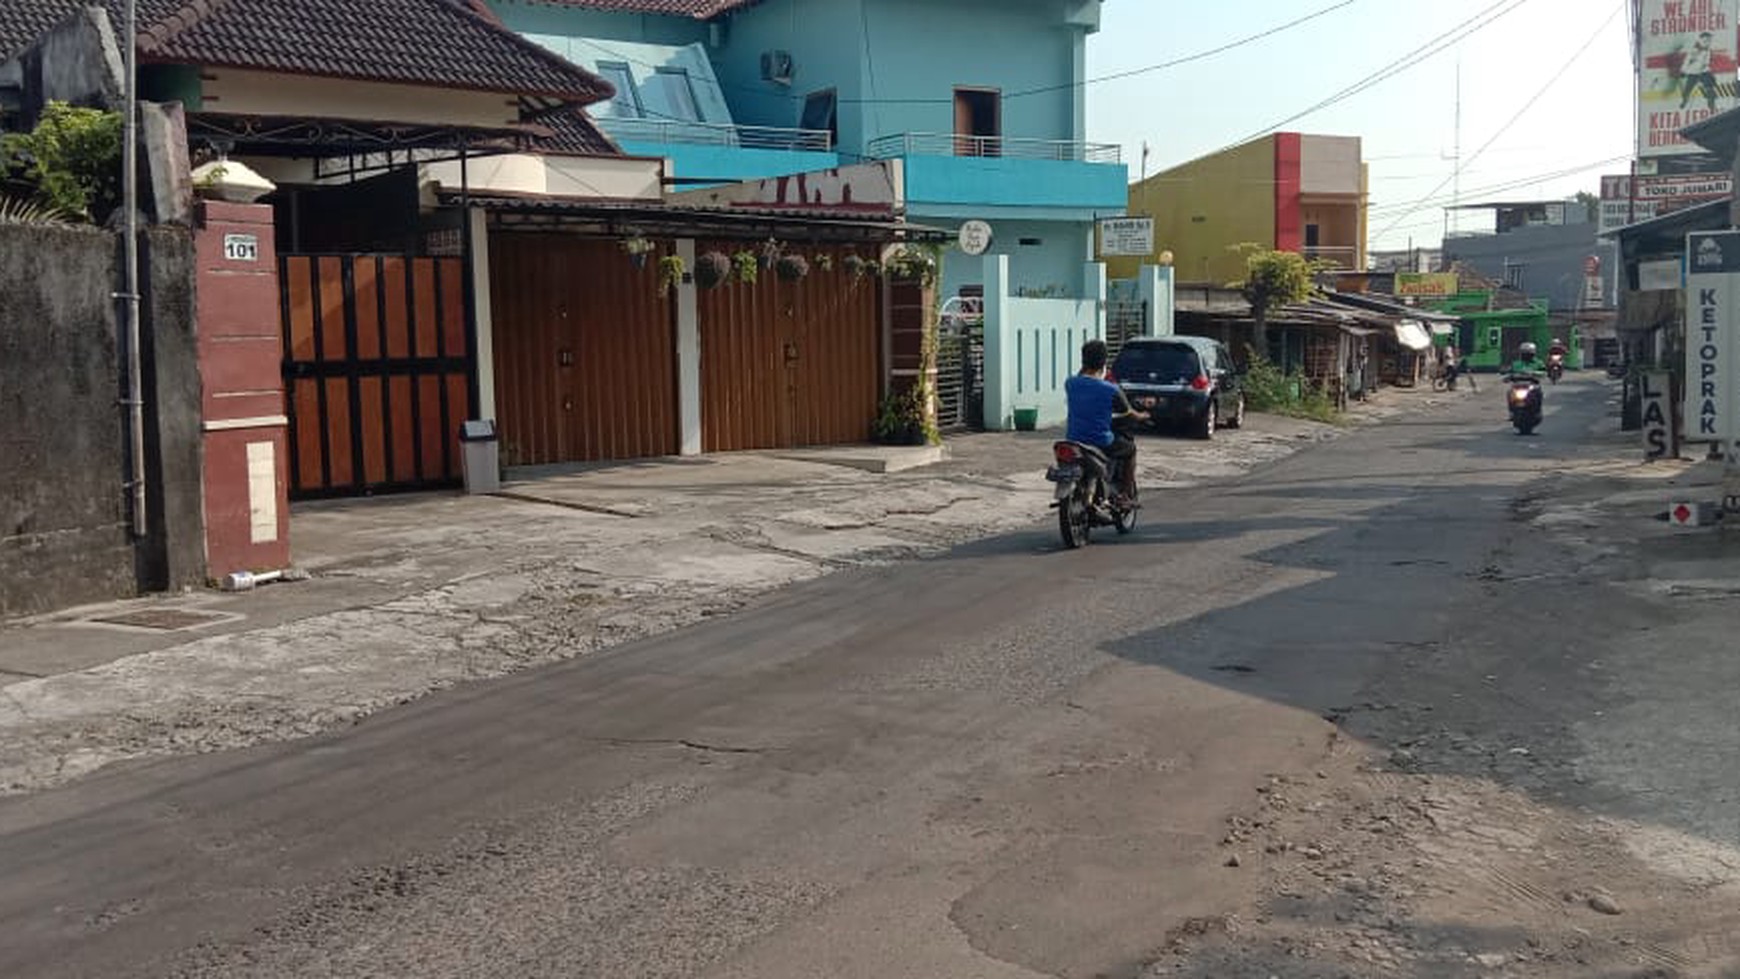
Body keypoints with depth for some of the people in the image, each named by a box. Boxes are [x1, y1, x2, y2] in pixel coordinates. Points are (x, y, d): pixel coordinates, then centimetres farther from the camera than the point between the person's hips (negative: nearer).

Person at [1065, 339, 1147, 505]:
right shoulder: (1111, 390, -13)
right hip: (1102, 445, -4)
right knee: (1130, 447, 26)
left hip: (1074, 442, 4)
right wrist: (1139, 417, 28)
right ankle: (1125, 494, 21)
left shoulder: (1070, 384, -5)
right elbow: (1127, 412, 8)